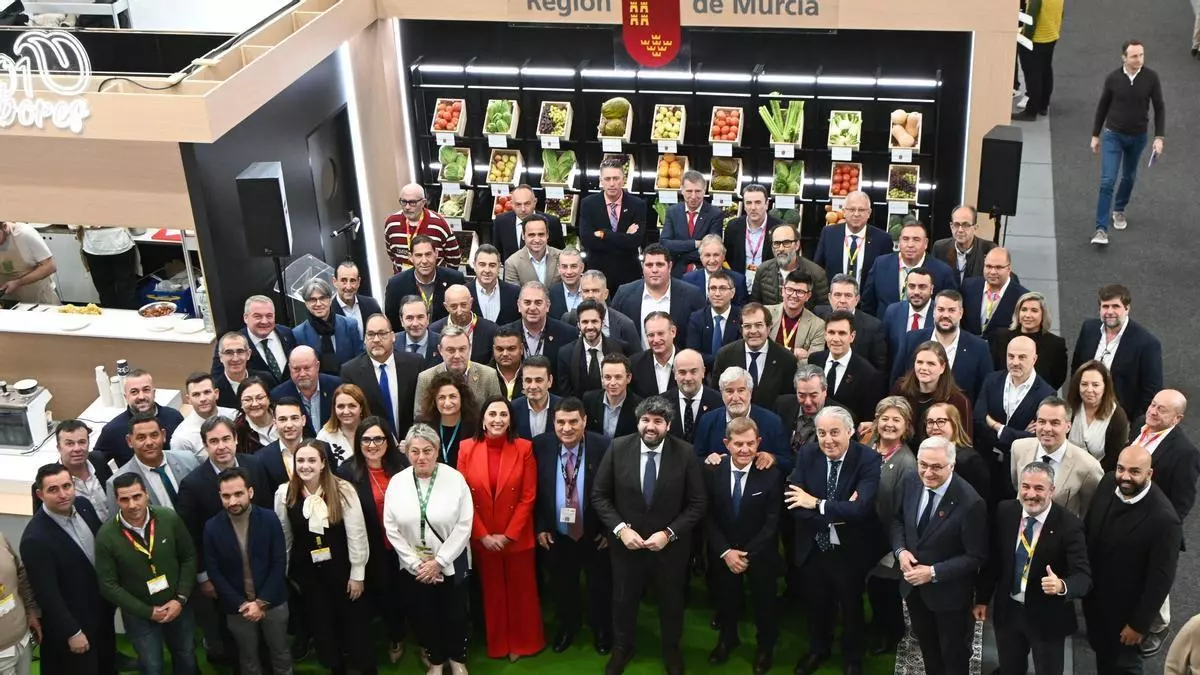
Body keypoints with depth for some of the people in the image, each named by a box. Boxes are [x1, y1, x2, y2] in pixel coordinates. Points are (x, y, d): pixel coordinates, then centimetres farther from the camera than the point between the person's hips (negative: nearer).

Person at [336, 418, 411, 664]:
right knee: (382, 593, 18)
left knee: (407, 591, 13)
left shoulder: (402, 464, -9)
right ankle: (395, 638, 45)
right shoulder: (347, 472, -14)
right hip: (373, 549, 0)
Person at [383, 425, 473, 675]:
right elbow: (391, 528, -6)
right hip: (414, 566, 2)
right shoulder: (397, 482, -8)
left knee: (455, 613, 13)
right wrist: (416, 564, -10)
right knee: (425, 615, 16)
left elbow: (464, 526, -14)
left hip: (451, 563, -1)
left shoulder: (455, 479, -13)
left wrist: (438, 561, -16)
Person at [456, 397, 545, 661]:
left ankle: (523, 643, 31)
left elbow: (528, 497, -9)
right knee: (492, 592, 16)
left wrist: (508, 535, -12)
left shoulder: (524, 448, -9)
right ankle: (497, 645, 32)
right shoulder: (467, 449, -7)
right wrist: (483, 535, -9)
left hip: (518, 537, -1)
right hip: (482, 539, 1)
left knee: (521, 591, 12)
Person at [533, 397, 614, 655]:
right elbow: (534, 491, -2)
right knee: (562, 587, 21)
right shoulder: (541, 445, -11)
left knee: (600, 586, 18)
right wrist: (539, 527, -5)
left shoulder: (604, 446, -18)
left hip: (596, 535, -2)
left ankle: (601, 630, 43)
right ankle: (567, 627, 47)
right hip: (556, 535, 2)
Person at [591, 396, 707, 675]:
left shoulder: (686, 453, -16)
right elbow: (599, 495, -7)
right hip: (626, 542, 1)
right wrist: (620, 528, -18)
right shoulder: (618, 448, -13)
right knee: (623, 599, 20)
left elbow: (698, 503, -10)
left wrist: (669, 533, -19)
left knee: (671, 600, 21)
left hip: (671, 545, 0)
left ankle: (671, 649, 47)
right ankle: (622, 648, 45)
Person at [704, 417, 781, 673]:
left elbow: (772, 522, -15)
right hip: (723, 553, 2)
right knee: (726, 599, 22)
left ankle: (765, 647, 43)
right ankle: (727, 639, 49)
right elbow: (707, 517, -9)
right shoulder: (712, 472, -12)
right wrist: (725, 551, -17)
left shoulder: (771, 475, -19)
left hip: (760, 554, -2)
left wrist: (748, 554, -18)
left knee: (764, 602, 18)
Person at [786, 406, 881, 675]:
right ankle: (818, 648, 51)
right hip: (812, 549, 3)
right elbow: (795, 503, -17)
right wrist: (837, 514, -28)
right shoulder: (806, 455, -10)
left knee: (851, 608, 20)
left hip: (849, 551, -2)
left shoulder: (868, 459, -20)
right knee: (817, 604, 24)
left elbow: (862, 507, -32)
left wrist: (818, 504, -28)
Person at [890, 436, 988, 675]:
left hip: (949, 592, -5)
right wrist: (900, 550, -13)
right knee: (927, 647, 28)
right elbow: (897, 519, 5)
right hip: (914, 585, 5)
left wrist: (934, 573, -26)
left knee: (954, 655, 20)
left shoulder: (970, 502, -29)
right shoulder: (910, 483, -12)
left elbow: (976, 557, -22)